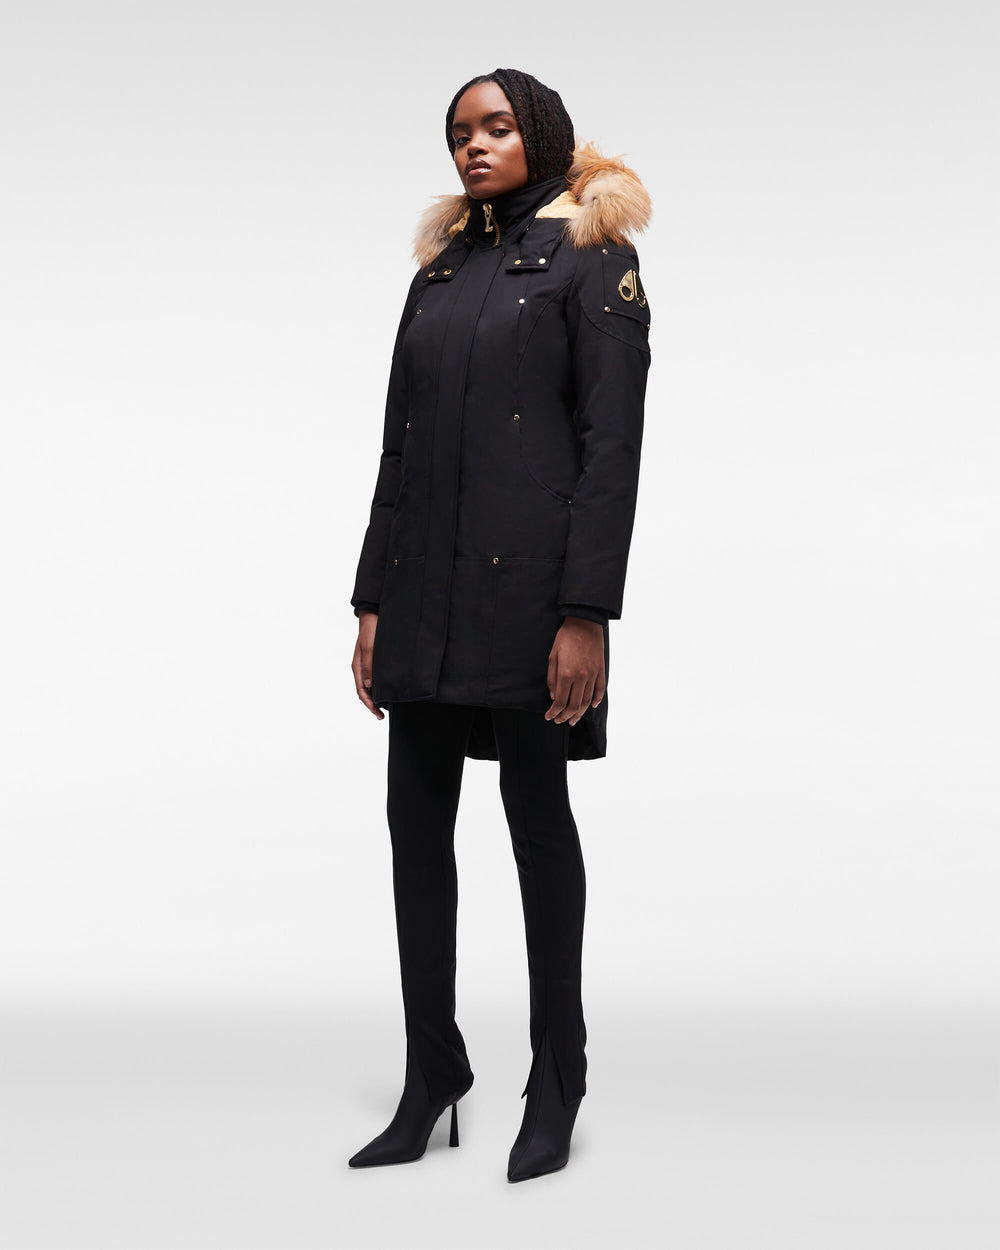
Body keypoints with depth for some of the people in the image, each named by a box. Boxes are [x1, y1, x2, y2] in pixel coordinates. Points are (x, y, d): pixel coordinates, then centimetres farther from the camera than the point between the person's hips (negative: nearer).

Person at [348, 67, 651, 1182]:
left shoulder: (590, 260, -1)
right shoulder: (438, 272, 17)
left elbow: (612, 442, -8)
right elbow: (399, 446, 15)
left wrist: (587, 613, -16)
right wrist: (373, 603, 11)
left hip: (527, 583, -6)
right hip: (426, 588, 6)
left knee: (537, 815, 2)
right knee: (416, 818, 6)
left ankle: (557, 1085, 16)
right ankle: (431, 1079, 17)